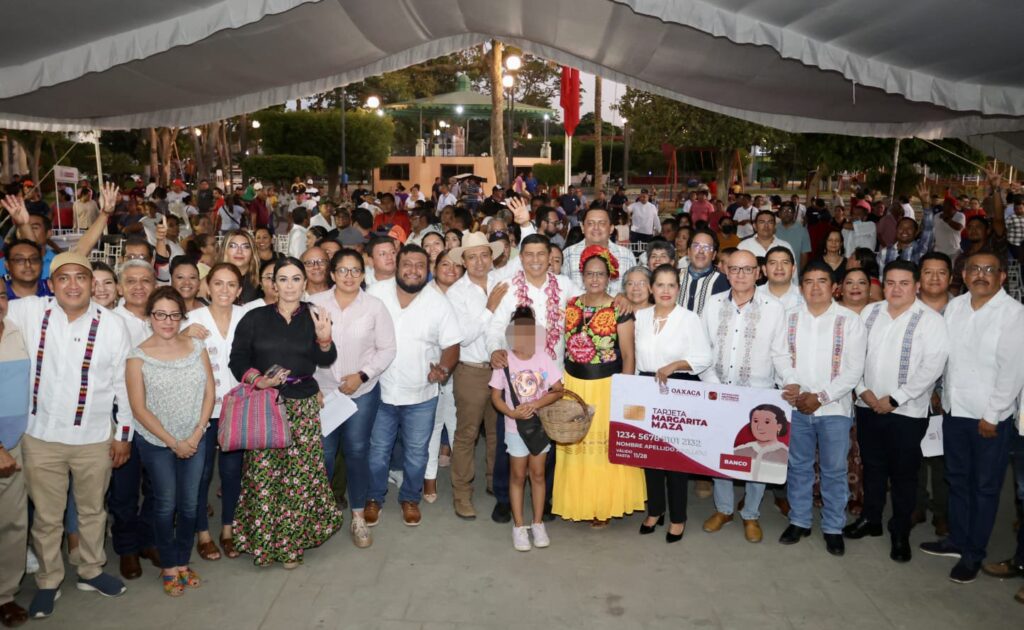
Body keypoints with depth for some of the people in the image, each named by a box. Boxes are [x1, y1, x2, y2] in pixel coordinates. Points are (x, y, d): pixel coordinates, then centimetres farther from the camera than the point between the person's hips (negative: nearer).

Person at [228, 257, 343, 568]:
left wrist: (324, 337, -29)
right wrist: (257, 380, -15)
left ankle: (292, 542, 18)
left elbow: (326, 360, -8)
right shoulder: (255, 318, 3)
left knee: (300, 474, 2)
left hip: (304, 405, 1)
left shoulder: (315, 317, 4)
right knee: (263, 473, -1)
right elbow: (237, 359, 3)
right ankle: (263, 541, 17)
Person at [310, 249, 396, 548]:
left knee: (357, 451, 5)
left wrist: (362, 375, -12)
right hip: (322, 390, 0)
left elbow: (386, 349, -1)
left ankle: (358, 517, 19)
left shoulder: (375, 306, -2)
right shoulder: (315, 303, -1)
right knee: (324, 453, 5)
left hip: (363, 391, 0)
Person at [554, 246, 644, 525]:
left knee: (607, 446, 1)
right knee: (575, 444, 8)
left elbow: (628, 355, -4)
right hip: (573, 385, 3)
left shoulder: (619, 310, -6)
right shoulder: (570, 306, 5)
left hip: (607, 387, -3)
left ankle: (604, 506, 18)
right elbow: (561, 347, 12)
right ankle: (579, 503, 24)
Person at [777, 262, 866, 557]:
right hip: (797, 406, 2)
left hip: (834, 408, -2)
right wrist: (791, 384, -17)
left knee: (834, 470, 6)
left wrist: (821, 397, -14)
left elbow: (854, 369, -7)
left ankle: (833, 527, 21)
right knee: (798, 466, 12)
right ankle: (799, 521, 26)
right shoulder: (789, 317, 4)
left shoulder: (849, 321, -3)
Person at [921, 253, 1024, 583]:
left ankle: (973, 554, 19)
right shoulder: (954, 306, 5)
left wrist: (992, 416, -14)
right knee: (957, 480, 17)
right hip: (954, 410, 5)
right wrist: (942, 396, 7)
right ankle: (957, 539, 33)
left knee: (985, 487, 7)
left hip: (990, 418, -5)